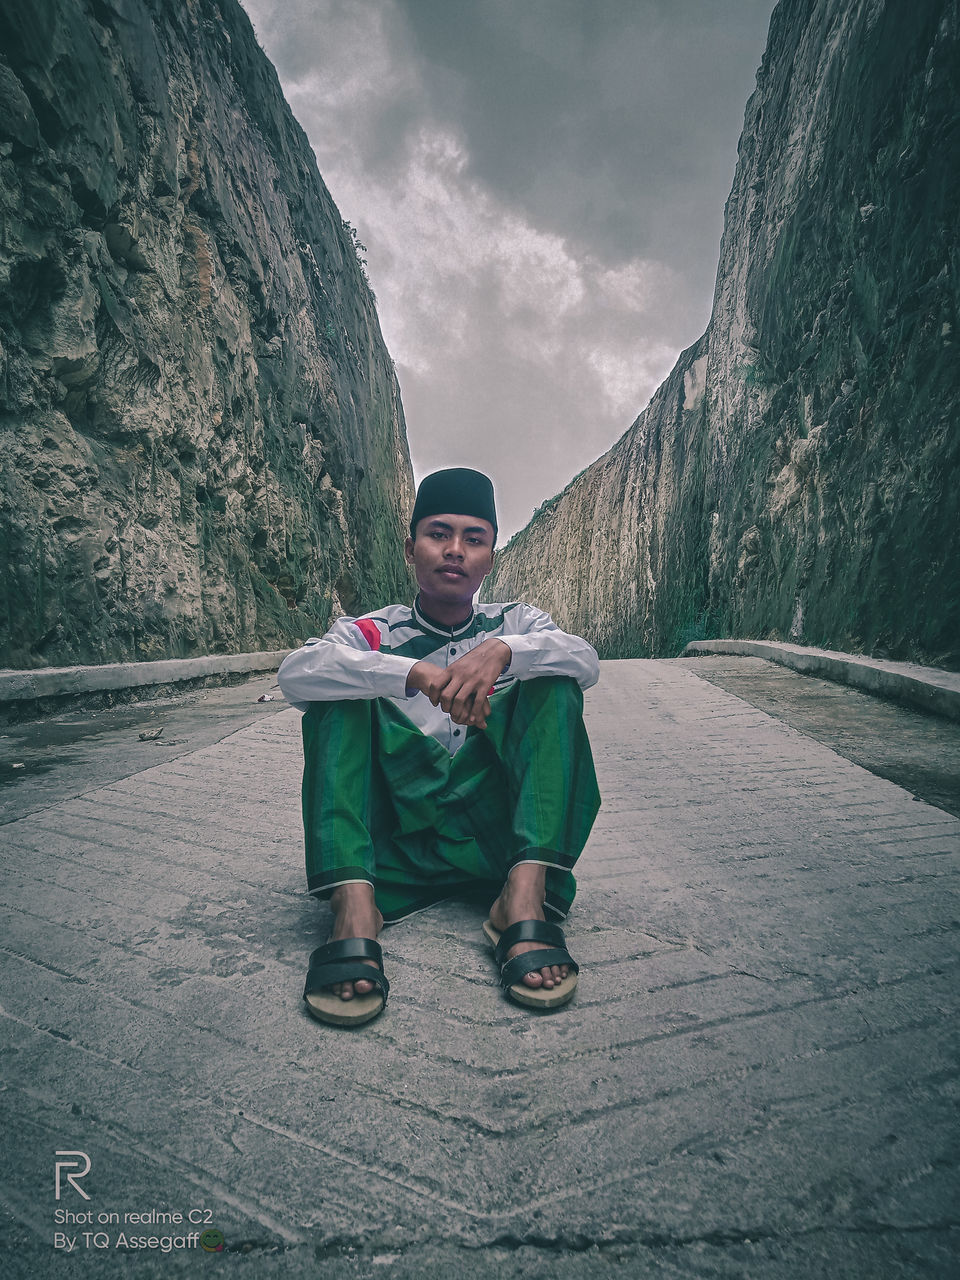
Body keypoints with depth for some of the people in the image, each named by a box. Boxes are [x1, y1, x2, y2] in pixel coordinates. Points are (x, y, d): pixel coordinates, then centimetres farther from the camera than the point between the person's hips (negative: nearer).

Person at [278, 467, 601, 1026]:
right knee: (341, 692, -15)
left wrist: (502, 651, -30)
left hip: (496, 835, 1)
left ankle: (526, 891, -29)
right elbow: (295, 673, -18)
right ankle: (353, 903, -31)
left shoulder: (516, 624, 8)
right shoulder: (372, 633, 3)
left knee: (552, 682, -14)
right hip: (395, 844, 0)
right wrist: (416, 674, -30)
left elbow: (587, 661, -12)